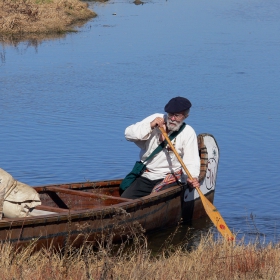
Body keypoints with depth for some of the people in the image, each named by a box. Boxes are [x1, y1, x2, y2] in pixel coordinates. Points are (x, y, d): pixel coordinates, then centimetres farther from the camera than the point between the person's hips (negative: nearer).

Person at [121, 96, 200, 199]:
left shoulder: (188, 133, -1)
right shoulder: (155, 119, 3)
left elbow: (191, 161, -9)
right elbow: (128, 134, -4)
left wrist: (192, 177, -29)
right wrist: (150, 126, -17)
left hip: (169, 179, -3)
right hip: (145, 177, 3)